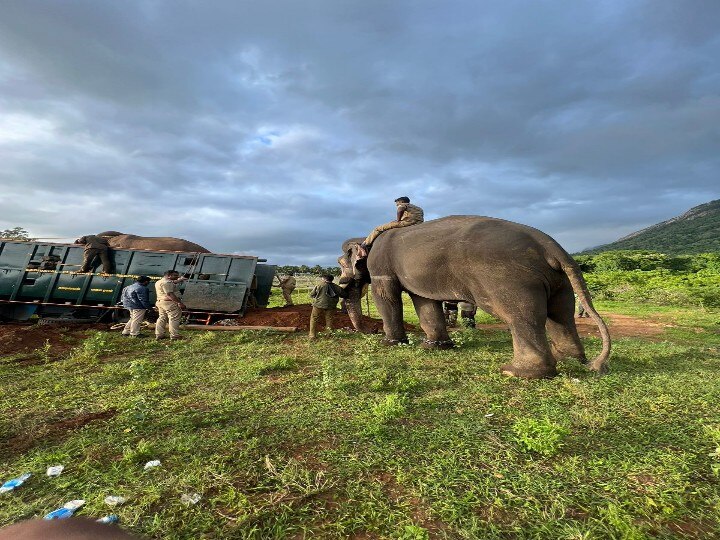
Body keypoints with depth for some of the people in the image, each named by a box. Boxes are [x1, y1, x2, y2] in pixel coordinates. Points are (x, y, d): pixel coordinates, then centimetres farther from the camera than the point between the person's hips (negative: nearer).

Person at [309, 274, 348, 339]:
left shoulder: (318, 286, -6)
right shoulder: (336, 287, 2)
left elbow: (311, 295, 1)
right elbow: (344, 295, 9)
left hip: (319, 305, -2)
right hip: (330, 307, 2)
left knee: (314, 320, 9)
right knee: (329, 320, 15)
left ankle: (312, 335, 8)